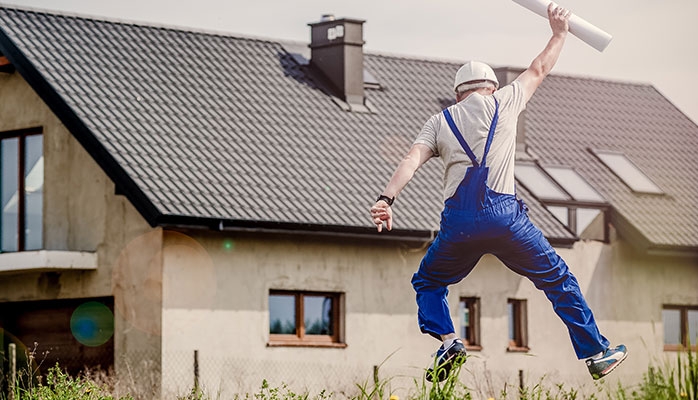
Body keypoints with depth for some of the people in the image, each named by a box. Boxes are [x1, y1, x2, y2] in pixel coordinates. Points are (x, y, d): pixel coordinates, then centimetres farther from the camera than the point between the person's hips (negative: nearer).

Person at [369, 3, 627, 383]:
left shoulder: (440, 121, 17)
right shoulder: (503, 102, 16)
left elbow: (412, 160, 1)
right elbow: (538, 70, 31)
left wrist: (386, 198, -11)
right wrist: (559, 33, 46)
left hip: (458, 220, 1)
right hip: (504, 214, -1)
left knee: (427, 283, 22)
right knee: (558, 279, 12)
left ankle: (447, 339, -2)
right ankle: (596, 354, 11)